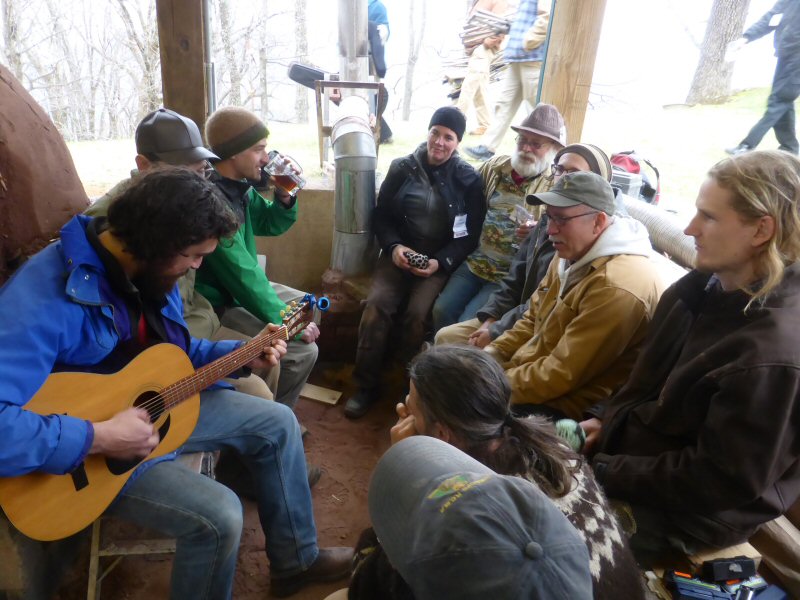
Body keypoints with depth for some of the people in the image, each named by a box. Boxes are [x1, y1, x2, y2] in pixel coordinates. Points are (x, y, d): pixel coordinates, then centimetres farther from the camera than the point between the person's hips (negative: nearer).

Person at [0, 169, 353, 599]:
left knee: (277, 423, 4)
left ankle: (296, 559, 21)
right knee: (219, 516, -25)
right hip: (80, 448, -8)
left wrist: (240, 355, -2)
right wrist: (97, 438, -37)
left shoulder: (148, 269, -4)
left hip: (159, 403, 8)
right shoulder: (44, 297, -32)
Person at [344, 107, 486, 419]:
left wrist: (440, 262, -15)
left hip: (441, 261, -2)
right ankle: (367, 385, -6)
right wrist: (393, 246, -11)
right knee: (376, 304, -23)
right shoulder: (402, 168, 7)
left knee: (418, 313, -27)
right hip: (399, 254, 2)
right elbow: (381, 215, 9)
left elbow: (471, 234, 0)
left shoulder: (468, 179, 2)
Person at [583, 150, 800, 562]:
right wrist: (606, 418, -2)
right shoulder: (708, 287, -3)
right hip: (634, 446, 7)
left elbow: (723, 479, -24)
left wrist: (606, 472, -19)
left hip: (678, 512, -7)